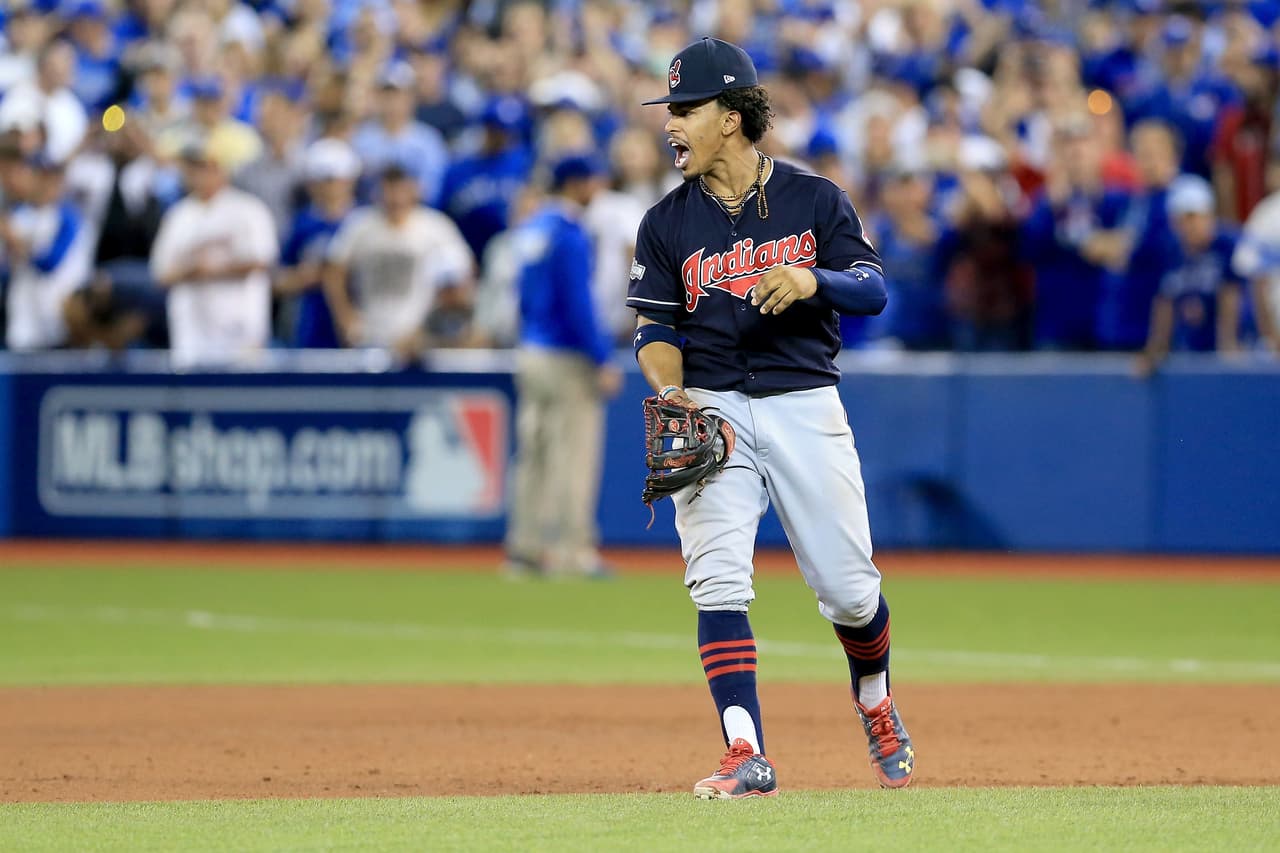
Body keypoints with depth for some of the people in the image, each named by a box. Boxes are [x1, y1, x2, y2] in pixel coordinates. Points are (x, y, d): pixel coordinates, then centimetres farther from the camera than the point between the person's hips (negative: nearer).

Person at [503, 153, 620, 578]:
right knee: (573, 457, -5)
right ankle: (572, 549, -5)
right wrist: (603, 363, -17)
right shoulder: (570, 234, -16)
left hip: (531, 352, 9)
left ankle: (524, 547, 11)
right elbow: (579, 304, -19)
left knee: (534, 454, 11)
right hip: (567, 359, -9)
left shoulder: (531, 229, 11)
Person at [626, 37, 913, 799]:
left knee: (848, 587, 2)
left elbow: (873, 290, -3)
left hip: (805, 406, -1)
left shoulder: (815, 200, 3)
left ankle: (875, 704, 33)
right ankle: (748, 757, -19)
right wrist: (671, 392, -17)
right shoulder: (667, 224, 7)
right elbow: (656, 327, 3)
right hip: (715, 411, 1)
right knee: (718, 583, -15)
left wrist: (812, 281, -24)